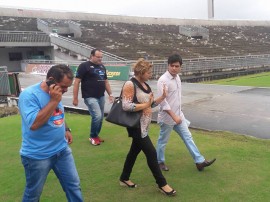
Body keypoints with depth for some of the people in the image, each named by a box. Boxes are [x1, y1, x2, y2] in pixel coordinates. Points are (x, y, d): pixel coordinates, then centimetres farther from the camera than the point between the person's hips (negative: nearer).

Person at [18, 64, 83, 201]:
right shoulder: (29, 95, -21)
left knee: (74, 186, 14)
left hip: (62, 150, 6)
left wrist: (66, 129, 7)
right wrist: (54, 101, -29)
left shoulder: (57, 93, 2)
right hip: (37, 156, -6)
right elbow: (34, 124, -31)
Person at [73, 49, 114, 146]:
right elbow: (77, 82, -10)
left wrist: (110, 94, 17)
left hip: (101, 97, 7)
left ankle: (96, 135, 30)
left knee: (100, 117, 10)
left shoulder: (102, 67, 14)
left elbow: (106, 81, 22)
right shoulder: (84, 66, -8)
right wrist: (75, 98, -13)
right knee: (97, 116, -16)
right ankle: (92, 137, 7)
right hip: (90, 97, -7)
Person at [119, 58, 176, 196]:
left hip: (144, 125, 9)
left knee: (134, 151, 17)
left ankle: (124, 178, 33)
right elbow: (126, 106, -24)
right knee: (151, 153, -4)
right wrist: (145, 105, -21)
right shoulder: (130, 84, -16)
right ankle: (162, 184, 9)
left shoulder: (145, 85, 11)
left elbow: (150, 104, 15)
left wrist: (162, 97, 2)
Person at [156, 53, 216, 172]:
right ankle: (159, 162, 28)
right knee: (163, 140, 9)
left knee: (188, 137, 10)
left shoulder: (177, 77, 5)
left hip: (178, 114, 8)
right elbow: (162, 101, -24)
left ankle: (199, 161, 17)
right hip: (167, 117, -8)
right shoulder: (163, 80, -21)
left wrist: (178, 114, 19)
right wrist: (174, 116, -24)